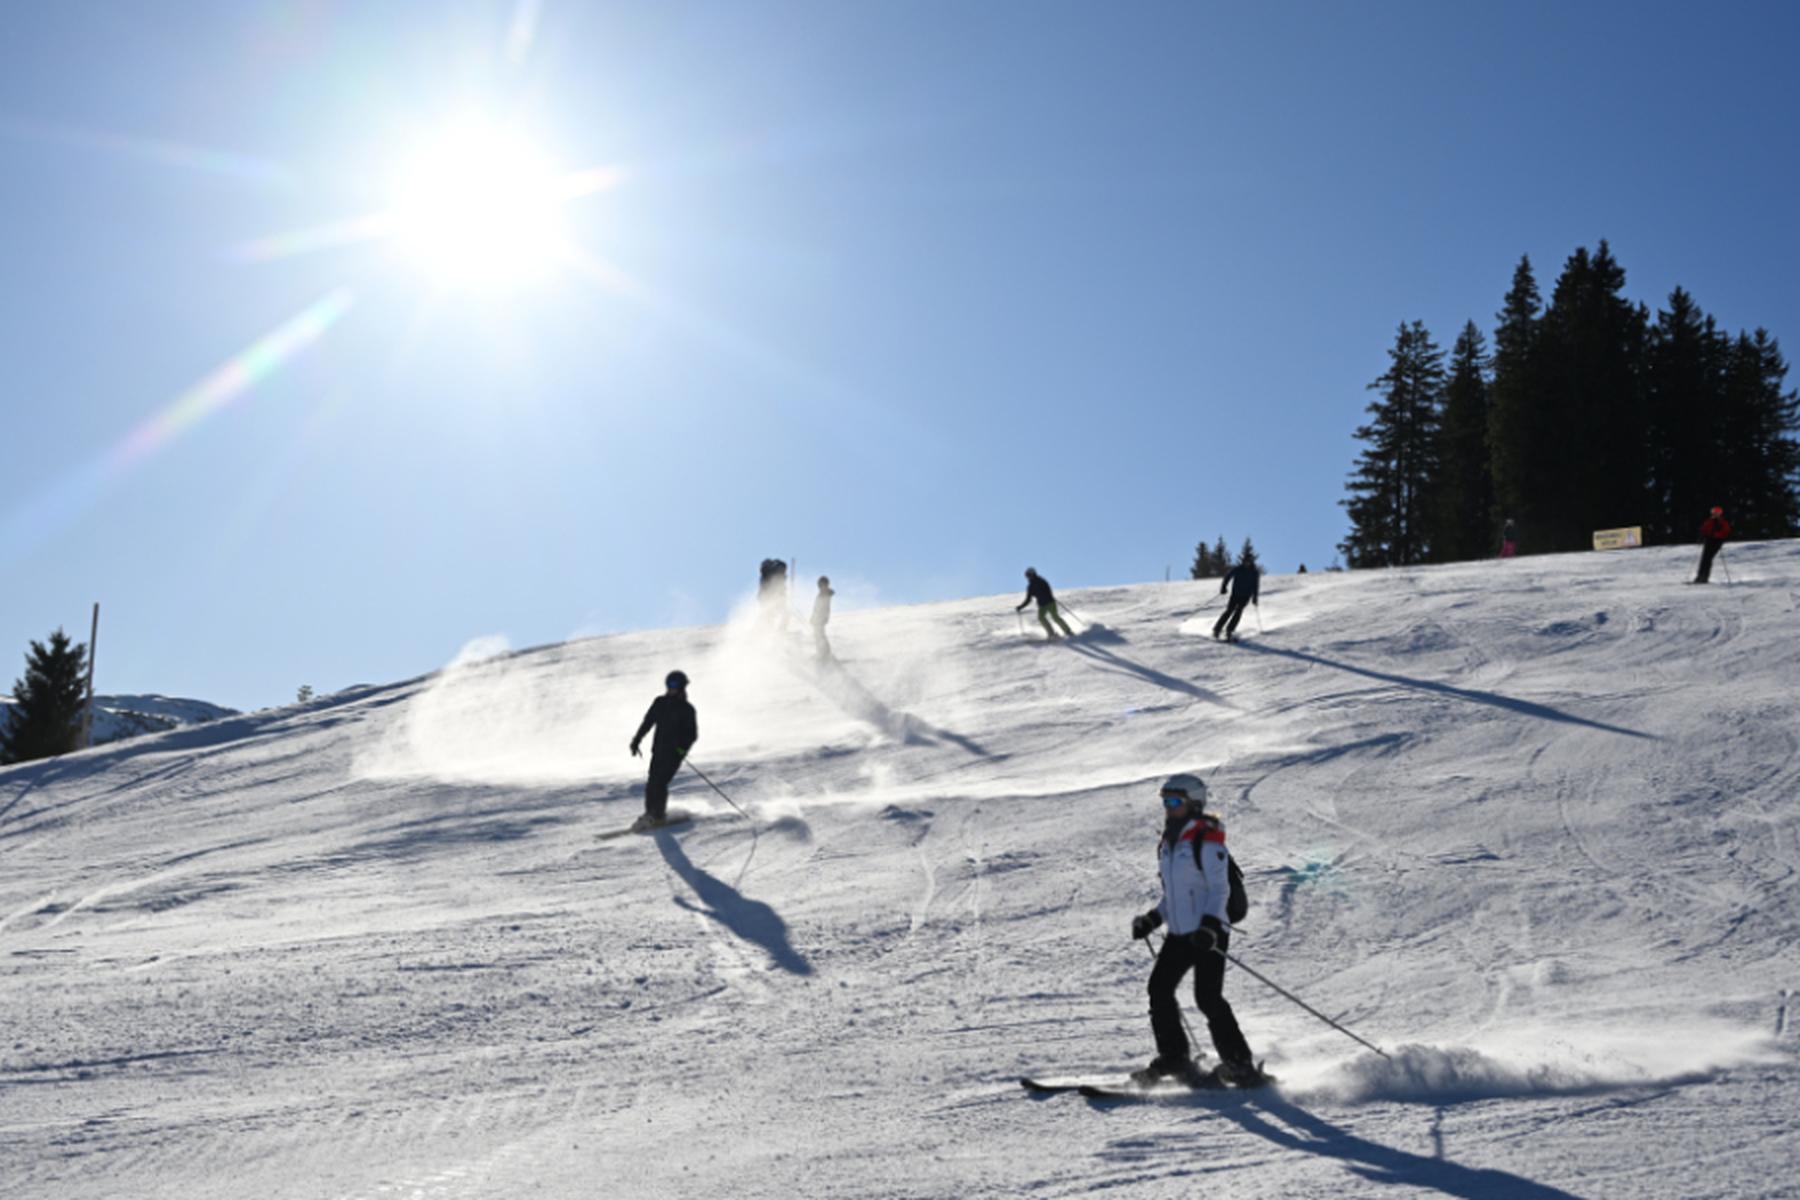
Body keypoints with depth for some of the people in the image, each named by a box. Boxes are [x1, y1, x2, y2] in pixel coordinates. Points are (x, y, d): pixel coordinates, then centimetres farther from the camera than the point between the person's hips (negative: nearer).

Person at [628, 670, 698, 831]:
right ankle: (650, 812, 15)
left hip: (674, 752, -4)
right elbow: (647, 723, 16)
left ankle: (658, 815, -3)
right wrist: (636, 741, 12)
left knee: (659, 783, -14)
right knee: (652, 783, 0)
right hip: (659, 750, 4)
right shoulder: (660, 703, 8)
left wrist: (682, 747, -23)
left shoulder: (687, 709, -5)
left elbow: (693, 734, -7)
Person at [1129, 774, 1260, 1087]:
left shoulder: (1206, 840, -10)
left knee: (1207, 997, -13)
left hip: (1208, 935, -8)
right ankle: (1173, 1057, 12)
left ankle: (1239, 1063, -3)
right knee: (1159, 988, 1)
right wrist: (1152, 920, 11)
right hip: (1179, 934, 8)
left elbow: (1220, 889, -15)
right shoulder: (1167, 845, 15)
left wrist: (1209, 925, -27)